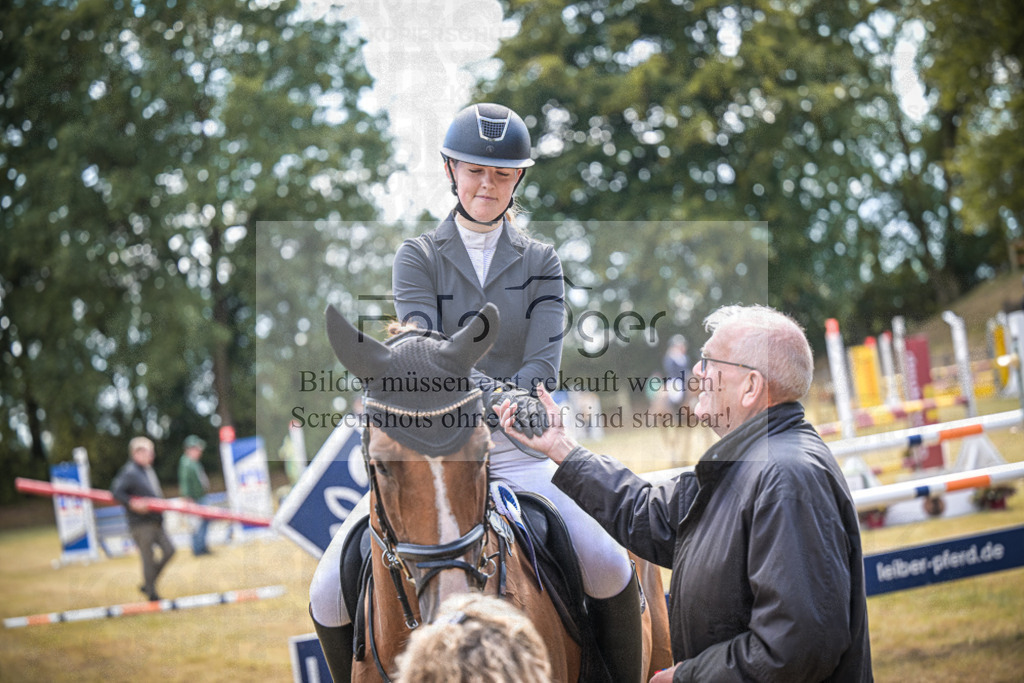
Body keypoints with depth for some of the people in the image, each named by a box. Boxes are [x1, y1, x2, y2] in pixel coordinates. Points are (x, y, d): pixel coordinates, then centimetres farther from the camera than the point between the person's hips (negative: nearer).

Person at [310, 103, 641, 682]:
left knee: (612, 570, -22)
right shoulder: (417, 257, 7)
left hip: (517, 453, 0)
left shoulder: (541, 263, 9)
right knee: (330, 593, -12)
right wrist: (495, 390, -28)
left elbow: (543, 367, -2)